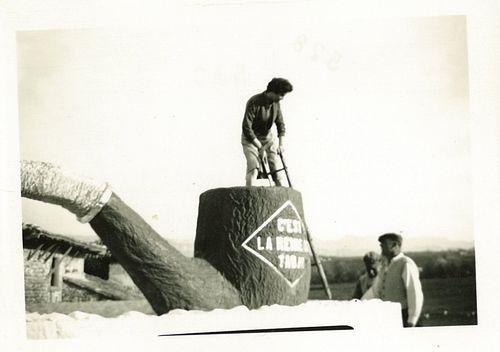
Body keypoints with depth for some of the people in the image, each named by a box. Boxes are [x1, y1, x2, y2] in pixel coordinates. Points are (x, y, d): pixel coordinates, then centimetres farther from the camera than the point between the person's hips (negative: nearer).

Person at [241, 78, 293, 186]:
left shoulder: (276, 103, -8)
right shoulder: (254, 103, -27)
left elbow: (280, 123, 3)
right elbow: (246, 128, -29)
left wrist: (281, 143, -11)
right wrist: (260, 148, -30)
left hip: (267, 137, 5)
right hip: (250, 138, -5)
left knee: (276, 167, -5)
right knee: (253, 168, -20)